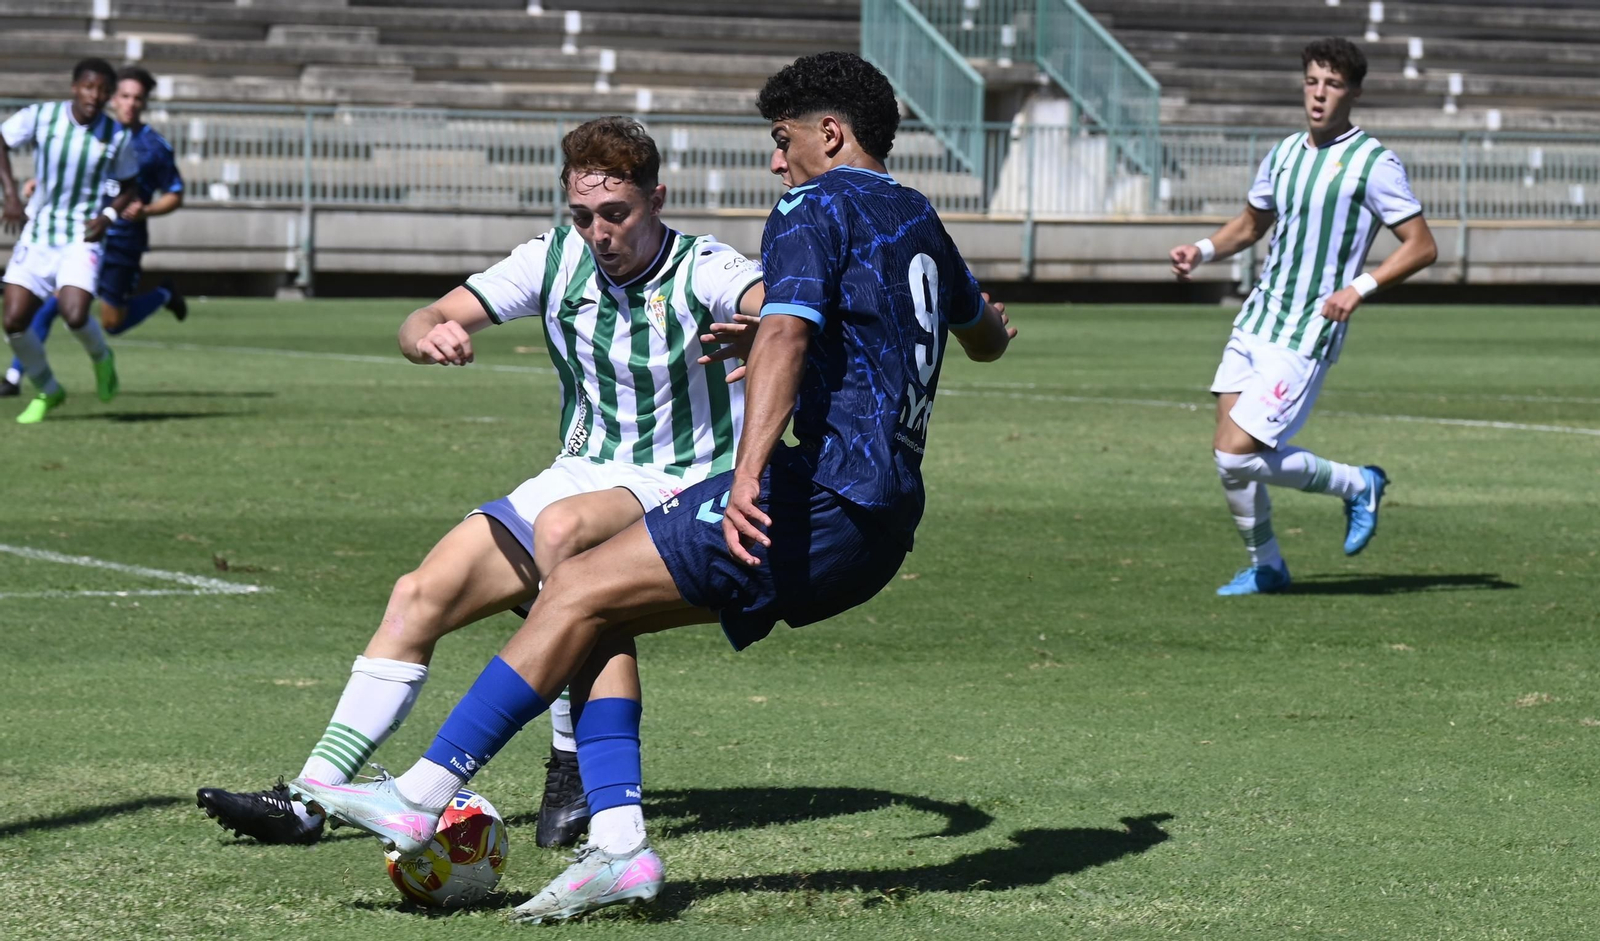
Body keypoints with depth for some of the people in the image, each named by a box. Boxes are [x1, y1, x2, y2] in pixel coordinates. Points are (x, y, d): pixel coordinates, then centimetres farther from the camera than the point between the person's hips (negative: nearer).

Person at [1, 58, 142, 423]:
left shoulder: (117, 138, -6)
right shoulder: (40, 116, -8)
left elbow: (129, 186, 8)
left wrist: (108, 216, -11)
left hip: (82, 238, -2)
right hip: (37, 232, 2)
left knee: (75, 315, -22)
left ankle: (101, 357, 15)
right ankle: (47, 392, 19)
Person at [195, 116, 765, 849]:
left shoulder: (704, 271, -15)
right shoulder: (556, 260, -1)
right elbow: (424, 323, -4)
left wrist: (759, 335, -59)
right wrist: (429, 334, -29)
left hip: (683, 487, -6)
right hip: (580, 477, 6)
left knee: (564, 525, -37)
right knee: (420, 596, -8)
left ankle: (575, 771, -28)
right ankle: (309, 799, -6)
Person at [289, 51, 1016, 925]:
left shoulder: (816, 209, -3)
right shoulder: (919, 223, 24)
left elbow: (784, 334, -22)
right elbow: (983, 333, 44)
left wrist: (749, 476, -36)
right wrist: (990, 327, 70)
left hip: (824, 497, -9)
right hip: (883, 526, 9)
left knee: (580, 591, -9)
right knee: (599, 617, 9)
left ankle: (421, 797, -13)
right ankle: (618, 842, -4)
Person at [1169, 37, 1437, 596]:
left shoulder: (1373, 163, -9)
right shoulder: (1284, 153, 12)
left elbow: (1422, 246, -9)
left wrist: (1361, 287, -22)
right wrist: (1202, 251, 8)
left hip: (1306, 336, -7)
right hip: (1256, 319, 7)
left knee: (1237, 456, -13)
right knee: (1227, 454, 1)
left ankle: (1357, 484, 7)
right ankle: (1265, 568, 19)